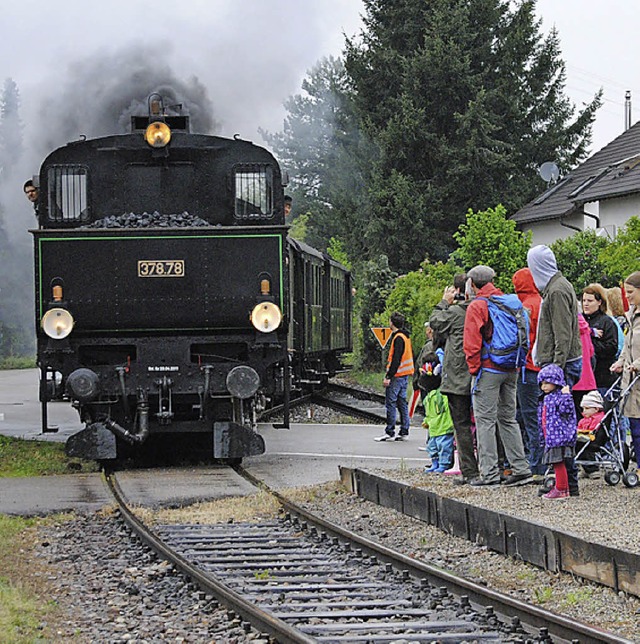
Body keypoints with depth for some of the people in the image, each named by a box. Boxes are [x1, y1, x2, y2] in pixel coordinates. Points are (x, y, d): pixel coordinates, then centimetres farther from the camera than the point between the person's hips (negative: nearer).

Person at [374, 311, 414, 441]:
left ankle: (389, 432, -5)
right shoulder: (406, 336, 14)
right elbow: (411, 355, 21)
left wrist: (388, 376, -21)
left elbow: (396, 359, -21)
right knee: (402, 403, 11)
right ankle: (404, 432, 12)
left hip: (396, 376, -10)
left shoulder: (398, 338, -15)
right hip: (405, 375, 10)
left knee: (390, 403, -6)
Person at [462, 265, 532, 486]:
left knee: (485, 420, -3)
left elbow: (472, 343, -13)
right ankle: (520, 468, 10)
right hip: (511, 370, 7)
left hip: (489, 369, -7)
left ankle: (489, 472, -7)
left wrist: (474, 368, -4)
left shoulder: (477, 306, -8)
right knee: (508, 419, 13)